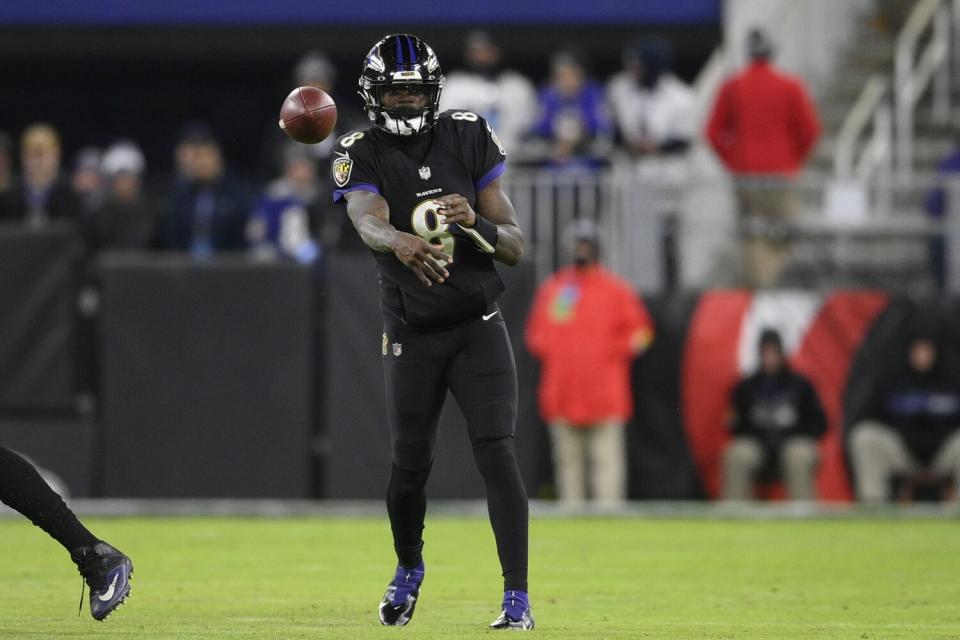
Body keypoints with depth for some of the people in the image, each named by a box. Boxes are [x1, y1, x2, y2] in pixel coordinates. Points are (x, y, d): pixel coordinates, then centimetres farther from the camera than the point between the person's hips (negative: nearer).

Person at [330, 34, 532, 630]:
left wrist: (476, 223, -23)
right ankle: (409, 569, 35)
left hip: (479, 327, 0)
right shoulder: (361, 156, -6)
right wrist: (401, 242, -52)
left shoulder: (468, 139, -1)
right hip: (412, 335, 0)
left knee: (497, 453, -12)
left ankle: (518, 595, -10)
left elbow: (516, 246, -1)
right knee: (410, 464, 5)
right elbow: (369, 222, -29)